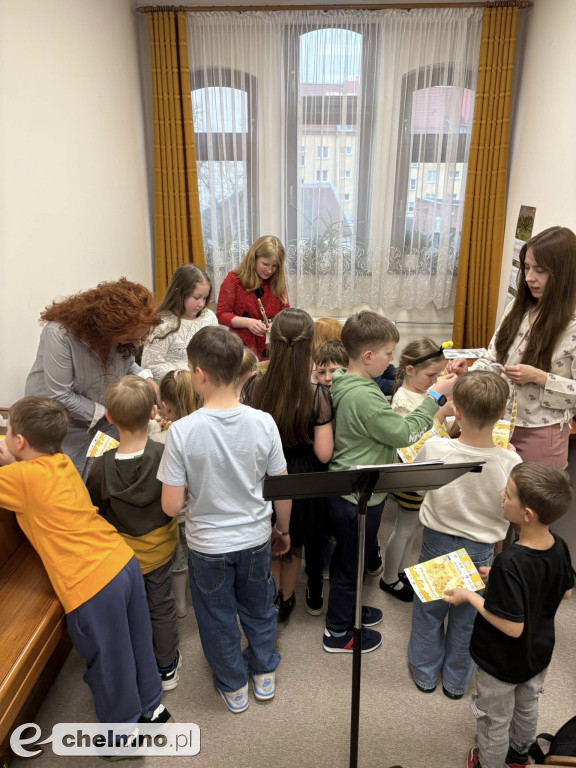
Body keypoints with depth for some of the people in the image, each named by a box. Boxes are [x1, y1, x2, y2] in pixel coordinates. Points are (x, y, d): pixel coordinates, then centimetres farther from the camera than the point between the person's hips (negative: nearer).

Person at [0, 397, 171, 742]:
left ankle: (124, 726, 39)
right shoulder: (62, 462, 8)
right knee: (137, 643, 26)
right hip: (124, 560, 8)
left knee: (109, 664, 17)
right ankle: (151, 704, 48)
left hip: (91, 584, -7)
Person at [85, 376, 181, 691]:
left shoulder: (102, 467, -27)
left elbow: (92, 510, -10)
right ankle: (167, 666, 41)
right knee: (161, 605, 22)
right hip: (161, 547, 1)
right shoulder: (166, 456, -26)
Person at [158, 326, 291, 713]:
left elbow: (171, 505, -19)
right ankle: (265, 674, 48)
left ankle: (234, 687, 44)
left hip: (208, 544, -2)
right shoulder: (263, 422, -17)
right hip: (255, 537, 2)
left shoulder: (183, 431, -25)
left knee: (218, 616, 23)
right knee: (259, 608, 27)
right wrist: (283, 529, 11)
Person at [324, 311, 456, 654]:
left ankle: (348, 609, 48)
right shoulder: (364, 396, -30)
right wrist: (436, 396, -15)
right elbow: (405, 433, -22)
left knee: (352, 557, 27)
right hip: (359, 497, -9)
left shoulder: (345, 383, 2)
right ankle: (339, 632, 31)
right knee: (351, 561, 10)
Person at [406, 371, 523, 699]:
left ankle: (425, 674, 42)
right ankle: (456, 682, 43)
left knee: (429, 611, 23)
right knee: (467, 618, 23)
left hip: (437, 540, 0)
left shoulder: (435, 447, -26)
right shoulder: (511, 462, -26)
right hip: (481, 551, 0)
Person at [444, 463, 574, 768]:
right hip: (539, 654, 7)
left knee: (495, 722, 22)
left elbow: (513, 627, -33)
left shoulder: (509, 563, -40)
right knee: (527, 708, 33)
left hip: (502, 663, -7)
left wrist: (470, 597, -22)